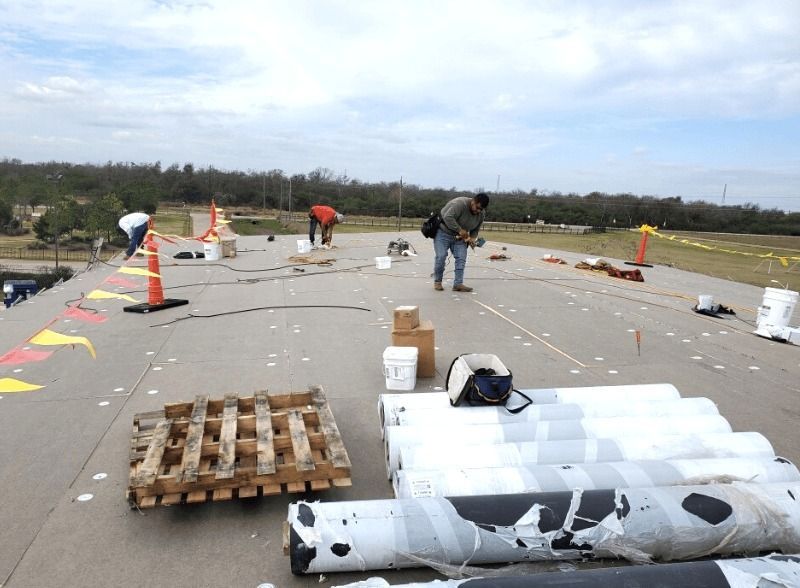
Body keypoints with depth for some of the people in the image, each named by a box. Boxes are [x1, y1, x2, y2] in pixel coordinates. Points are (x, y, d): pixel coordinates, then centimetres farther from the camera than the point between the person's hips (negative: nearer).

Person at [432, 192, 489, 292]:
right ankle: (437, 281, 4)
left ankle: (458, 284, -7)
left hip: (459, 237, 6)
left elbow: (476, 229, 8)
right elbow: (448, 217, -35)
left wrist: (472, 238, -11)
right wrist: (460, 230, -33)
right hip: (443, 232, -6)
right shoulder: (459, 203, -28)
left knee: (461, 258, -8)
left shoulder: (481, 214, -5)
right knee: (441, 256, -12)